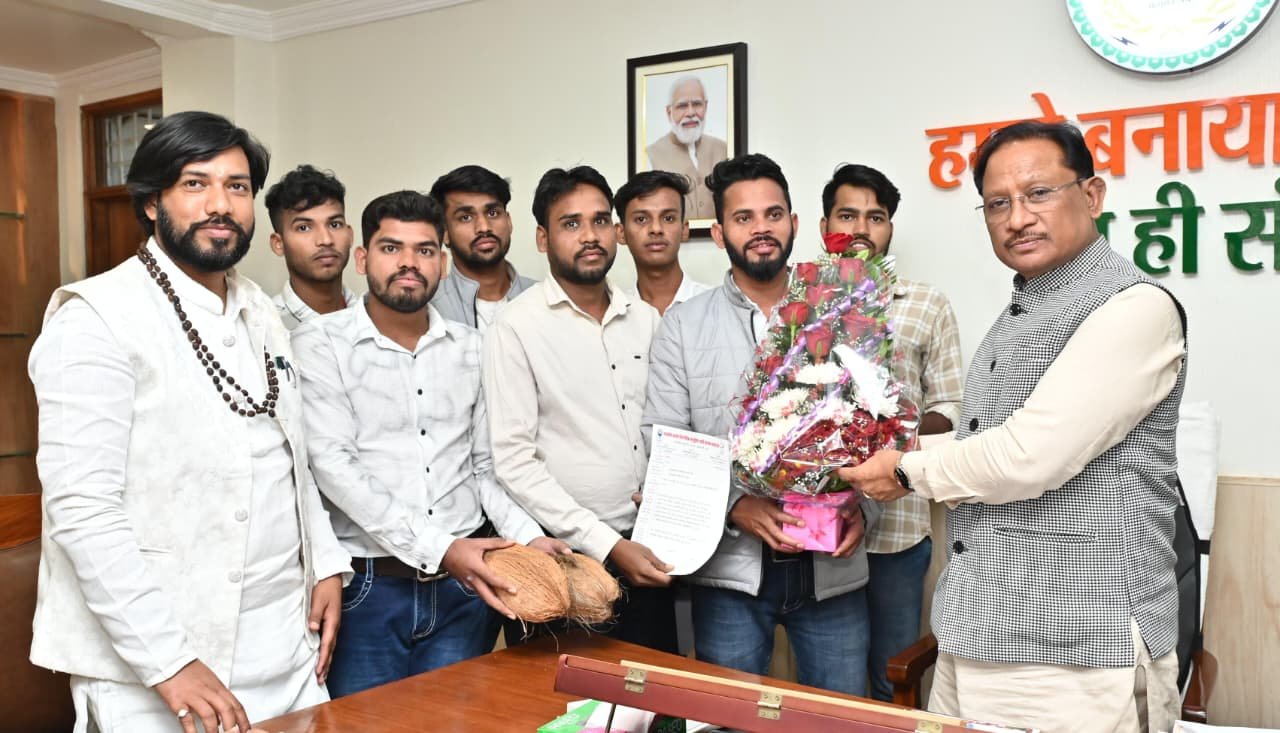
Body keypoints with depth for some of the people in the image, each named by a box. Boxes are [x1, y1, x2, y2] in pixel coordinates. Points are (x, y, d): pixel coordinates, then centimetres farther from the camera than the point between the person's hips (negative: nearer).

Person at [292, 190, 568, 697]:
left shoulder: (471, 348, 8)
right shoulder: (320, 344, -5)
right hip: (366, 586, -3)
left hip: (465, 586, 4)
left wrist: (528, 537, -5)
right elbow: (333, 465, -14)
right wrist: (438, 548, -21)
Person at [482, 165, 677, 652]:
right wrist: (608, 546, -16)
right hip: (564, 556, -5)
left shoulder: (646, 320, 7)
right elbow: (514, 462, -14)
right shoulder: (517, 327, -9)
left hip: (645, 556, 5)